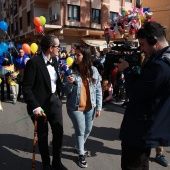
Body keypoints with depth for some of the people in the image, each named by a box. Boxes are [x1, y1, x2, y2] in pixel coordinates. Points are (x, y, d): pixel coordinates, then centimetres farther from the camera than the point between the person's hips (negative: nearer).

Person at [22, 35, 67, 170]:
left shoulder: (54, 60, 4)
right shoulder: (34, 62, -17)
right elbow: (26, 88, -18)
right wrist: (35, 106, -23)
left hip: (54, 101, 6)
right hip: (40, 103, -5)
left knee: (59, 132, 8)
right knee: (43, 135, 12)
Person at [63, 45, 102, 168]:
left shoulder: (93, 70, -5)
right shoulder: (71, 71, -10)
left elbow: (98, 90, 1)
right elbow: (66, 92, -6)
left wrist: (99, 106, -1)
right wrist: (69, 83, -27)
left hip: (90, 107, 3)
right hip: (75, 107, -3)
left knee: (88, 130, 19)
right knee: (80, 131, 7)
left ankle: (79, 146, 48)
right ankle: (81, 154, 31)